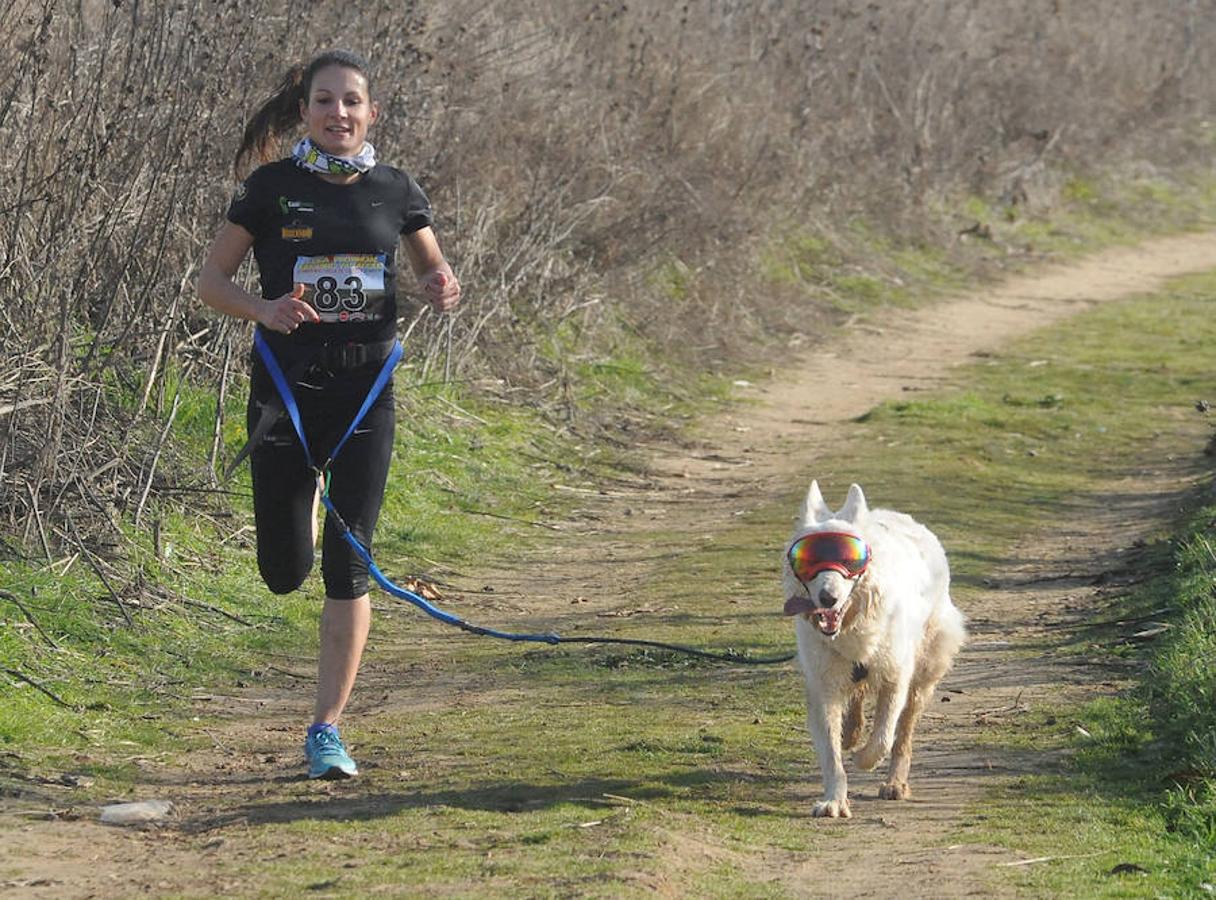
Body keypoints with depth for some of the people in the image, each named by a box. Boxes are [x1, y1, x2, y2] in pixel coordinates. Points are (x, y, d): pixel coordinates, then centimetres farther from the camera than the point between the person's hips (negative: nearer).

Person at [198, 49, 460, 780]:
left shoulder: (395, 191, 3)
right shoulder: (272, 188, -3)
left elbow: (431, 263, 17)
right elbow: (212, 280, 0)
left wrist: (443, 287, -7)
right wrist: (263, 309, -20)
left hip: (365, 390, 1)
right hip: (285, 387, -1)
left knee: (348, 563, -6)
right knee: (285, 573, 2)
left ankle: (327, 729, 1)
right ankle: (304, 500, 40)